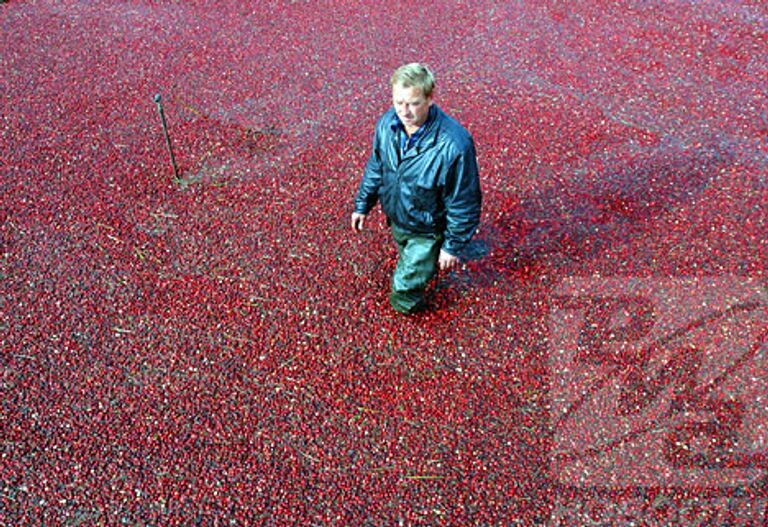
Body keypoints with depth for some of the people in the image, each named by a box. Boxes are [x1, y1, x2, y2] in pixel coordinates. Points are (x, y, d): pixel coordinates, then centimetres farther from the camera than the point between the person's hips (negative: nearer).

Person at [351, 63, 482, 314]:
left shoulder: (454, 144, -37)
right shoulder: (387, 123, -18)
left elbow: (464, 202, -23)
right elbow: (375, 166, 2)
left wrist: (453, 246, -14)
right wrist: (363, 205, 10)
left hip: (427, 230, -6)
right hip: (396, 219, 6)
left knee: (405, 286, 4)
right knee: (406, 257, 32)